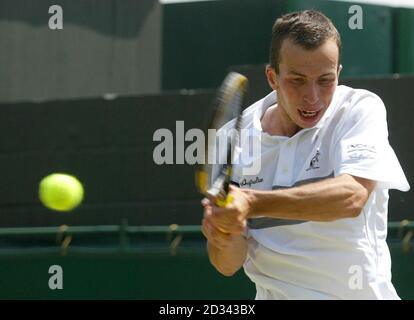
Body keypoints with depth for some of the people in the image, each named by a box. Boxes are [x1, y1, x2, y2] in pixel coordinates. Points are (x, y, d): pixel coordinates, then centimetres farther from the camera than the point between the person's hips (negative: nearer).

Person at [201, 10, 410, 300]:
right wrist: (224, 240, -22)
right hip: (274, 295, 1)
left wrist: (252, 203, -33)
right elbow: (229, 265, 0)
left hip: (361, 291, -1)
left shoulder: (361, 109, -6)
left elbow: (352, 196, -24)